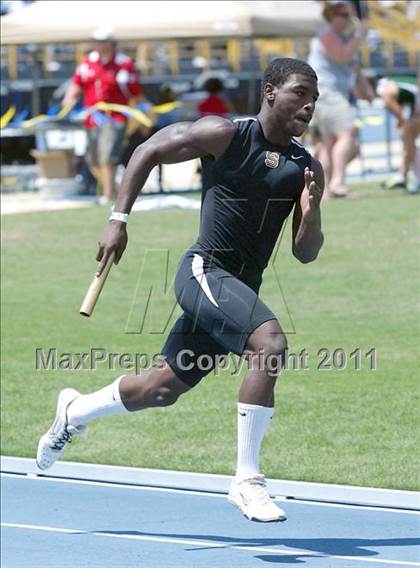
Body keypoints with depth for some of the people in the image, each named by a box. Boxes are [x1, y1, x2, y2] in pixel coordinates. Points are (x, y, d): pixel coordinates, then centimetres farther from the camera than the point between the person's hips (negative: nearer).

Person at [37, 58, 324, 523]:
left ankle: (75, 411, 45)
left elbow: (305, 254, 8)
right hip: (204, 271, -7)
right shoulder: (226, 135, -9)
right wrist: (118, 219, -7)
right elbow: (149, 151, 0)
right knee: (270, 344, -30)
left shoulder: (307, 169, 6)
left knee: (163, 388, 18)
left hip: (241, 289, 7)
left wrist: (311, 216, -13)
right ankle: (247, 480, -25)